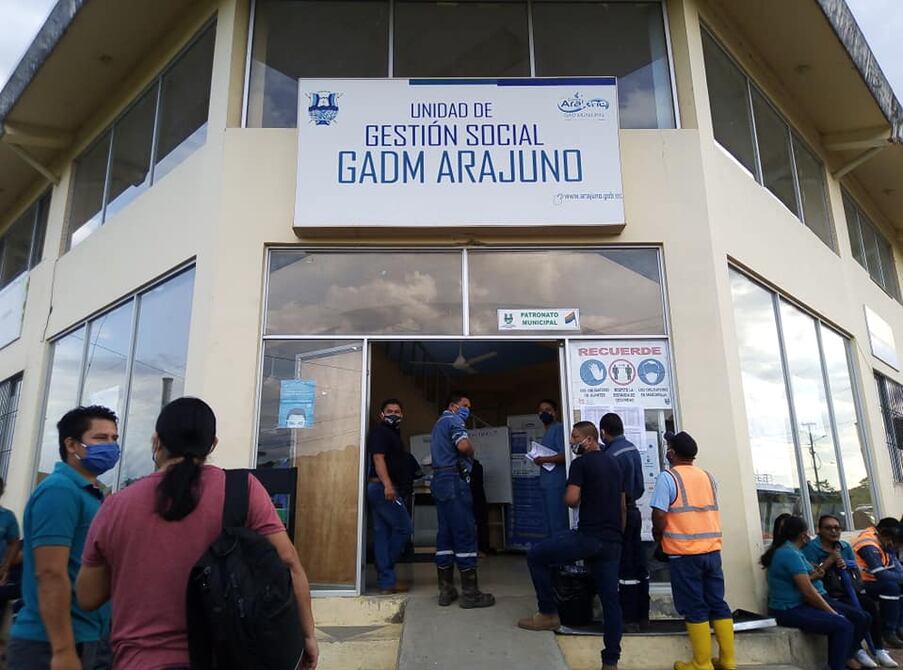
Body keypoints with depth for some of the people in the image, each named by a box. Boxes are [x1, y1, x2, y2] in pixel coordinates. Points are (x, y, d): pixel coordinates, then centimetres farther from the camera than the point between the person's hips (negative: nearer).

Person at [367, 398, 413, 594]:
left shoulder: (392, 433, 24)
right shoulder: (380, 431, -6)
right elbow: (378, 458, -18)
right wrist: (387, 485, -28)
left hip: (379, 489, 10)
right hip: (383, 488, -10)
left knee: (382, 533, 6)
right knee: (403, 527, -6)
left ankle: (386, 582, 8)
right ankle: (387, 580, 2)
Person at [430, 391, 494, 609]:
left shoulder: (439, 422, 25)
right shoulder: (453, 419, -6)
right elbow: (463, 446, -23)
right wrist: (471, 450, -2)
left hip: (439, 480, 10)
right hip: (454, 480, -10)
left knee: (445, 534, 8)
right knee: (465, 534, -7)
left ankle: (446, 590, 10)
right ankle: (470, 592, -5)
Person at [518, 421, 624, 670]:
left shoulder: (581, 463, -7)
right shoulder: (613, 464, 18)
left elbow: (571, 500, -18)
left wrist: (566, 495, 5)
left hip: (589, 536, -8)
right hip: (613, 541, 8)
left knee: (535, 556, 6)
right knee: (610, 598, 11)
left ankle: (548, 614, 10)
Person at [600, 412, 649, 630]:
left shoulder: (612, 455, -20)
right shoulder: (633, 449, 8)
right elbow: (640, 486, 14)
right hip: (633, 511, 9)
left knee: (625, 568, -2)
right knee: (638, 565, 12)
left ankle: (629, 619, 5)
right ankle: (642, 614, 21)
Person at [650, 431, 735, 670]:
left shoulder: (667, 477, -10)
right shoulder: (708, 477, 9)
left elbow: (659, 517, -14)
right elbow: (709, 512, 14)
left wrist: (658, 536, 3)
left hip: (684, 553, -6)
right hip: (712, 550, 6)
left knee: (695, 609, 2)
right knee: (718, 604, 12)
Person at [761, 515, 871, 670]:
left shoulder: (790, 550, 13)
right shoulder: (790, 554, -19)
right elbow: (808, 591, -21)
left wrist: (813, 576, 1)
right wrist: (833, 613, -12)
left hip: (803, 603, 10)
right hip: (791, 610, -10)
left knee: (861, 618, 3)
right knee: (843, 625, -27)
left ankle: (847, 657, 21)